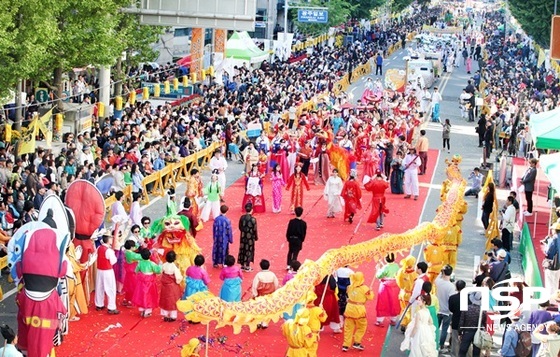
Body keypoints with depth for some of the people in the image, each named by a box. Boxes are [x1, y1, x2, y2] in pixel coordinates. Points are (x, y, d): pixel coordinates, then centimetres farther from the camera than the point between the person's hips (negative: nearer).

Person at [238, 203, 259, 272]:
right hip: (250, 238, -4)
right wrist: (256, 237, 2)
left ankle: (242, 266, 22)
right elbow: (255, 230, -13)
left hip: (243, 237, 4)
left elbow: (240, 227, 4)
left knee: (243, 250, 14)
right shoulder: (253, 219, -19)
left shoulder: (242, 218, -6)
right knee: (249, 251, 7)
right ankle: (247, 267, 13)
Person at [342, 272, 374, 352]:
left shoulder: (350, 287, 2)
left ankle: (346, 345, 10)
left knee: (348, 327, 9)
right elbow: (370, 297, -4)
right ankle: (356, 342, 11)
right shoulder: (364, 288, -11)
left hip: (349, 308, 4)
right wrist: (370, 291, 14)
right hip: (359, 309, -4)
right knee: (362, 326, 15)